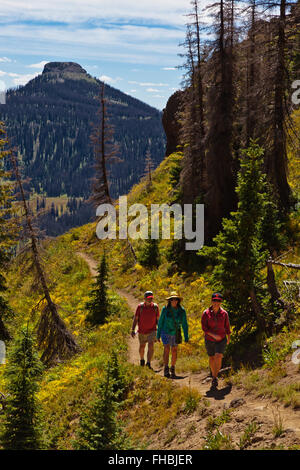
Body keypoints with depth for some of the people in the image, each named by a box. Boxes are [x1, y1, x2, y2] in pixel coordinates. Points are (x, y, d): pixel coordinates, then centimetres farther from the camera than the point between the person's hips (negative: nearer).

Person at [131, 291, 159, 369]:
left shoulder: (155, 307, -8)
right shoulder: (140, 306, -11)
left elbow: (158, 319, 3)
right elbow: (135, 318, -6)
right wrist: (133, 330, -11)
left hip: (152, 331, -1)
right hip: (142, 331, 1)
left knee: (151, 346, -20)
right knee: (142, 347, 17)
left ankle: (148, 363, -23)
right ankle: (142, 359, 43)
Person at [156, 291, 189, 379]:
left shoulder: (182, 311, -7)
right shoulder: (165, 309, -9)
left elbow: (184, 324, -1)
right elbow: (160, 322, 0)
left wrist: (186, 337, -3)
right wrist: (158, 334, 2)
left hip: (175, 334, 2)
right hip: (165, 332, -1)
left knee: (174, 352, 4)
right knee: (166, 349, -15)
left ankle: (172, 370, 19)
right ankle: (166, 370, -14)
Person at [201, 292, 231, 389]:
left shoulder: (224, 313, -6)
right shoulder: (206, 313, -10)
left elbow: (227, 326, 9)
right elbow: (204, 327, -12)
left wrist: (229, 337, 21)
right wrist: (213, 335, -25)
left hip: (221, 340, -1)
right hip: (209, 340, 1)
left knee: (218, 357, -20)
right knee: (212, 358, 15)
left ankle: (215, 377, -10)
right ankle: (214, 375, 37)